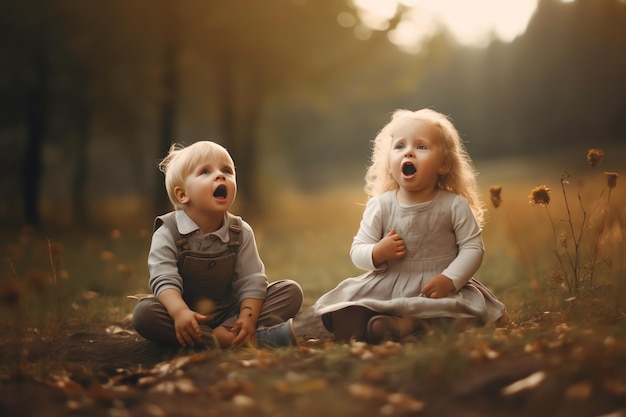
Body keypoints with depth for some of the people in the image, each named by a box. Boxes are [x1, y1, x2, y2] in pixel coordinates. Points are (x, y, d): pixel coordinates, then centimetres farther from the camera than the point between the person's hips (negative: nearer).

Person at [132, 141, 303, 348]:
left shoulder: (241, 232, -2)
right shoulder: (168, 234, -10)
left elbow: (251, 280, -8)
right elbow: (165, 281, -21)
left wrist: (248, 317, -26)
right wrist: (180, 312, -41)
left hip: (230, 313, 3)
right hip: (189, 320, -2)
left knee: (292, 291, -12)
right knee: (143, 312, -33)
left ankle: (223, 332, -28)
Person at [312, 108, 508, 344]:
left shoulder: (455, 205, -4)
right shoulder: (379, 206, 0)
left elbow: (472, 247, -6)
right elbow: (357, 251, 1)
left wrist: (449, 279, -20)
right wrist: (376, 253, -21)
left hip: (437, 288, -1)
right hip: (386, 288, 2)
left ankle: (405, 325, -34)